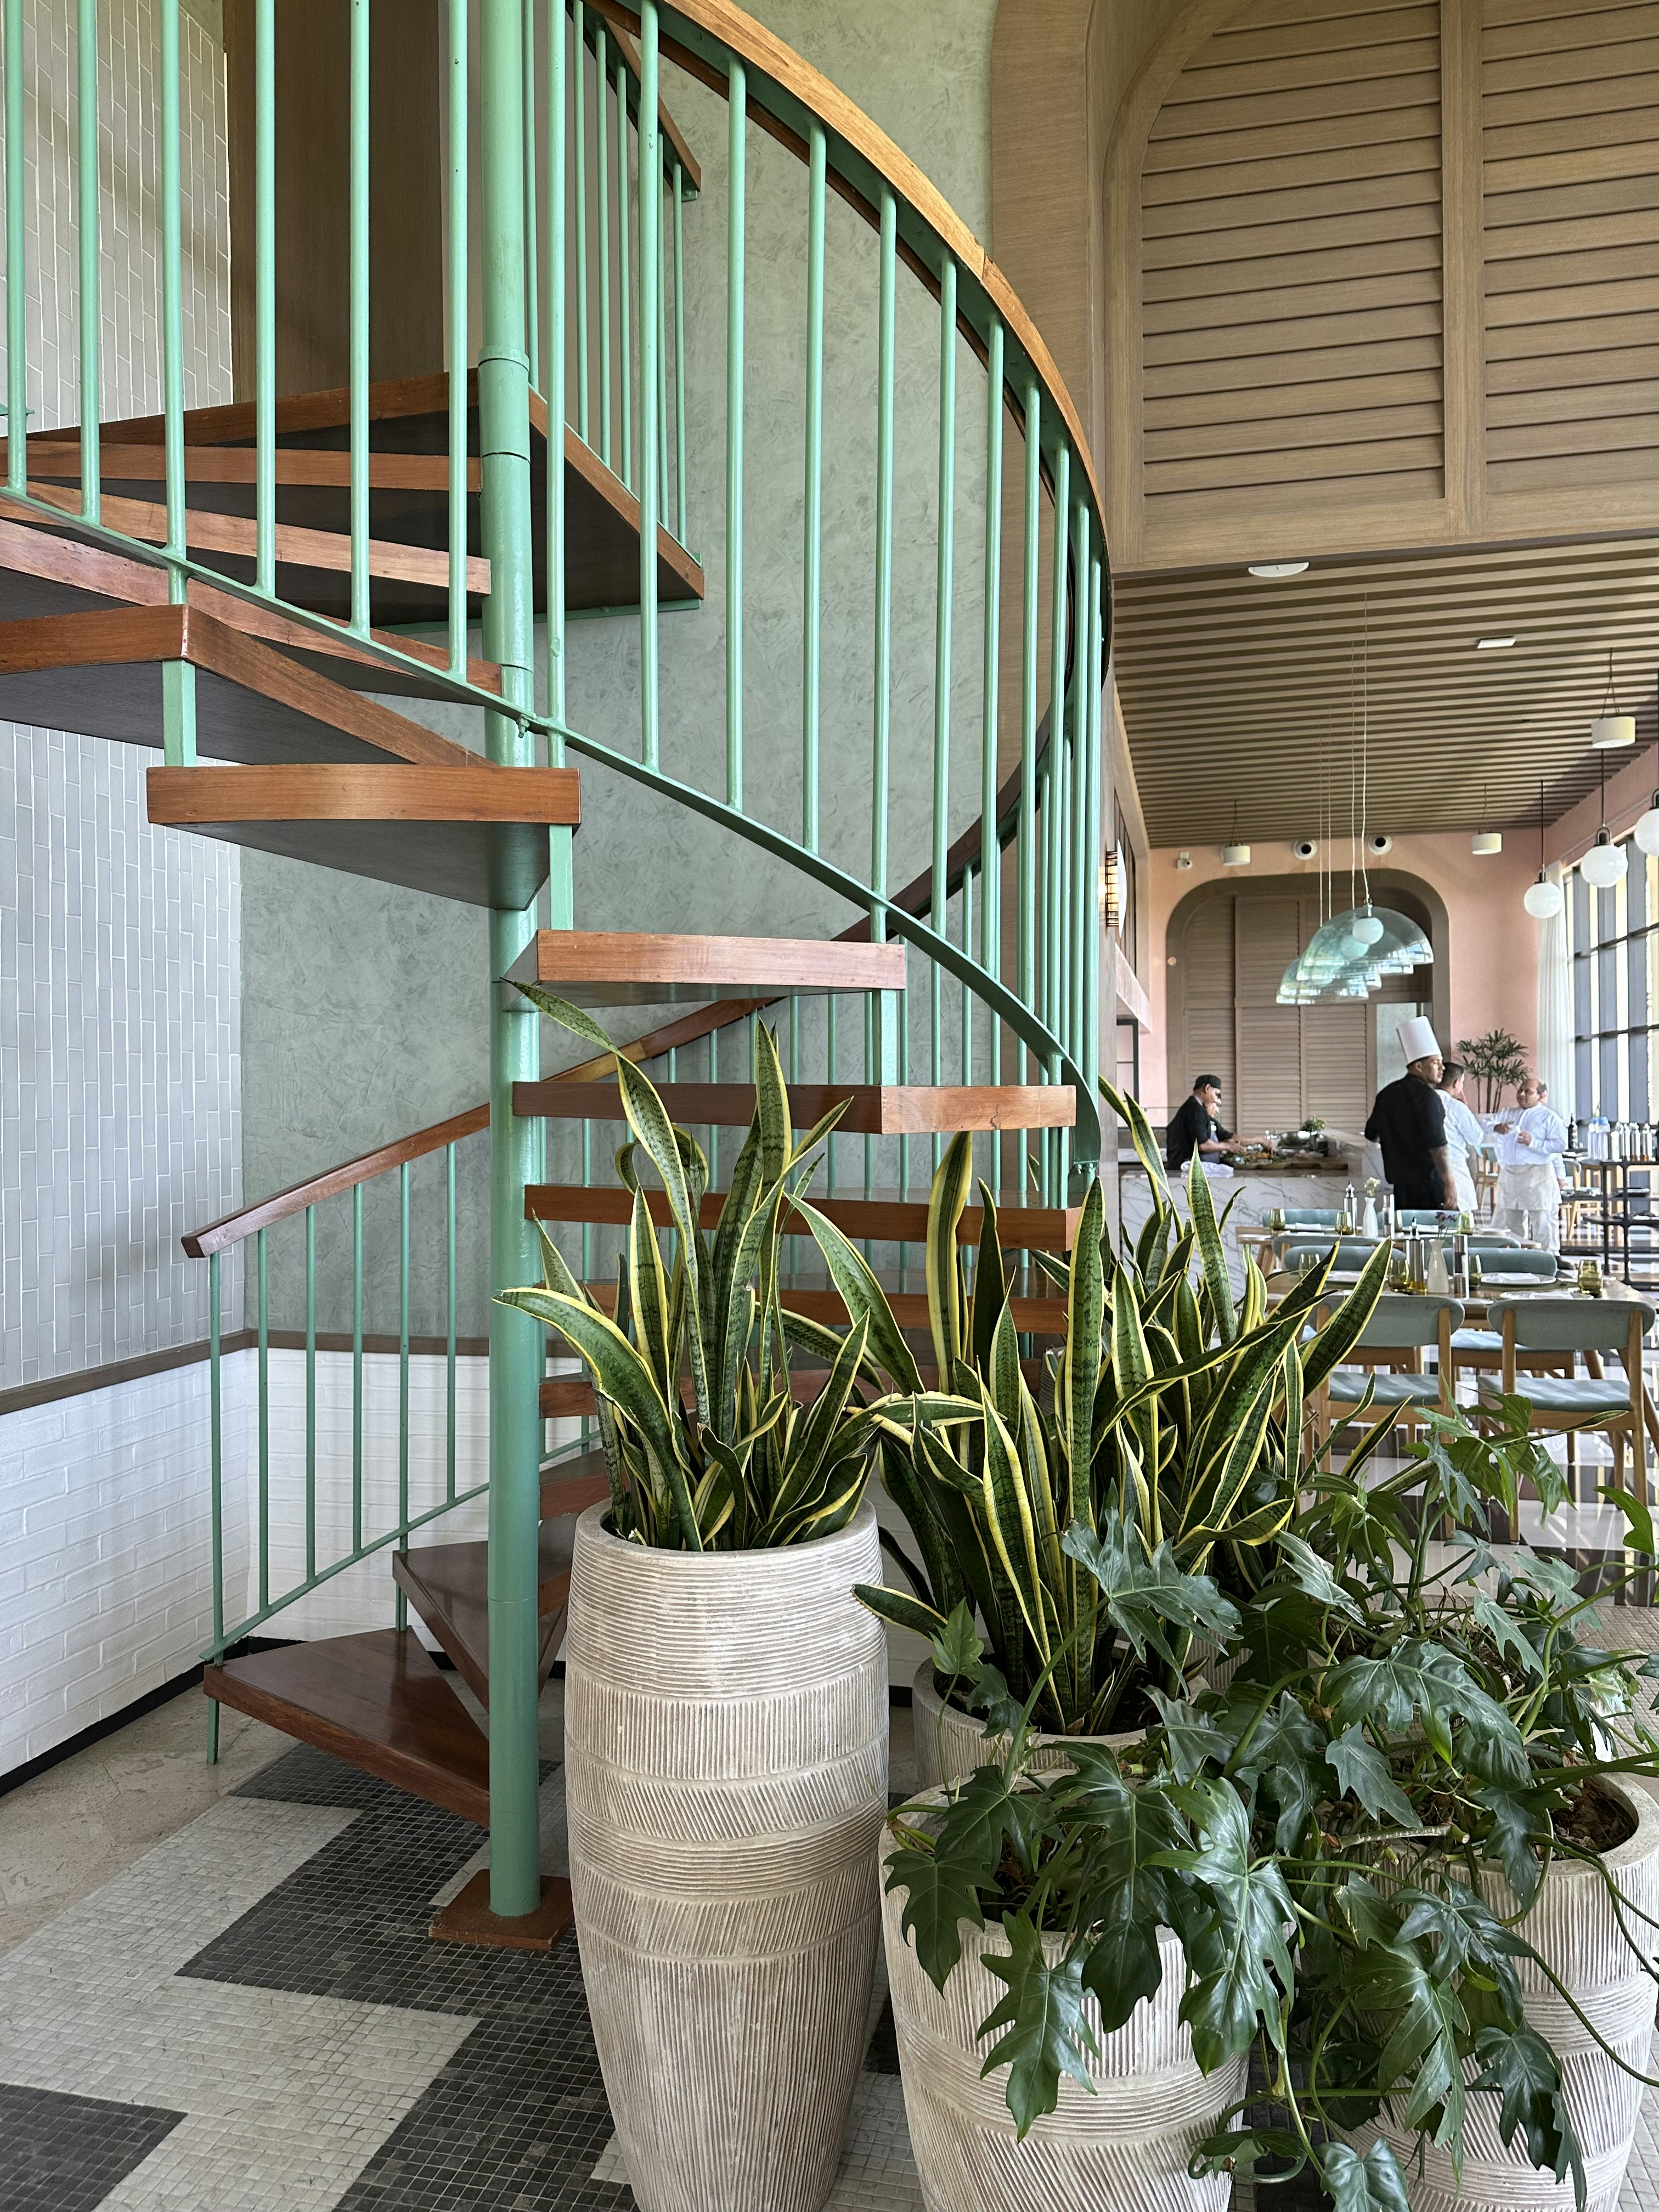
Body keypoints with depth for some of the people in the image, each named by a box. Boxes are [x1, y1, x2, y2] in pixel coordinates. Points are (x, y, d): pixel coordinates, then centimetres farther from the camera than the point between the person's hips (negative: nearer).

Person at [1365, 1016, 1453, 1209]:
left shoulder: (1388, 1094, 11)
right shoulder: (1427, 1096, -12)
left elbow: (1372, 1134, 22)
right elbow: (1438, 1146, -19)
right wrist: (1449, 1183, -19)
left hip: (1399, 1184, 8)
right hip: (1428, 1183, -8)